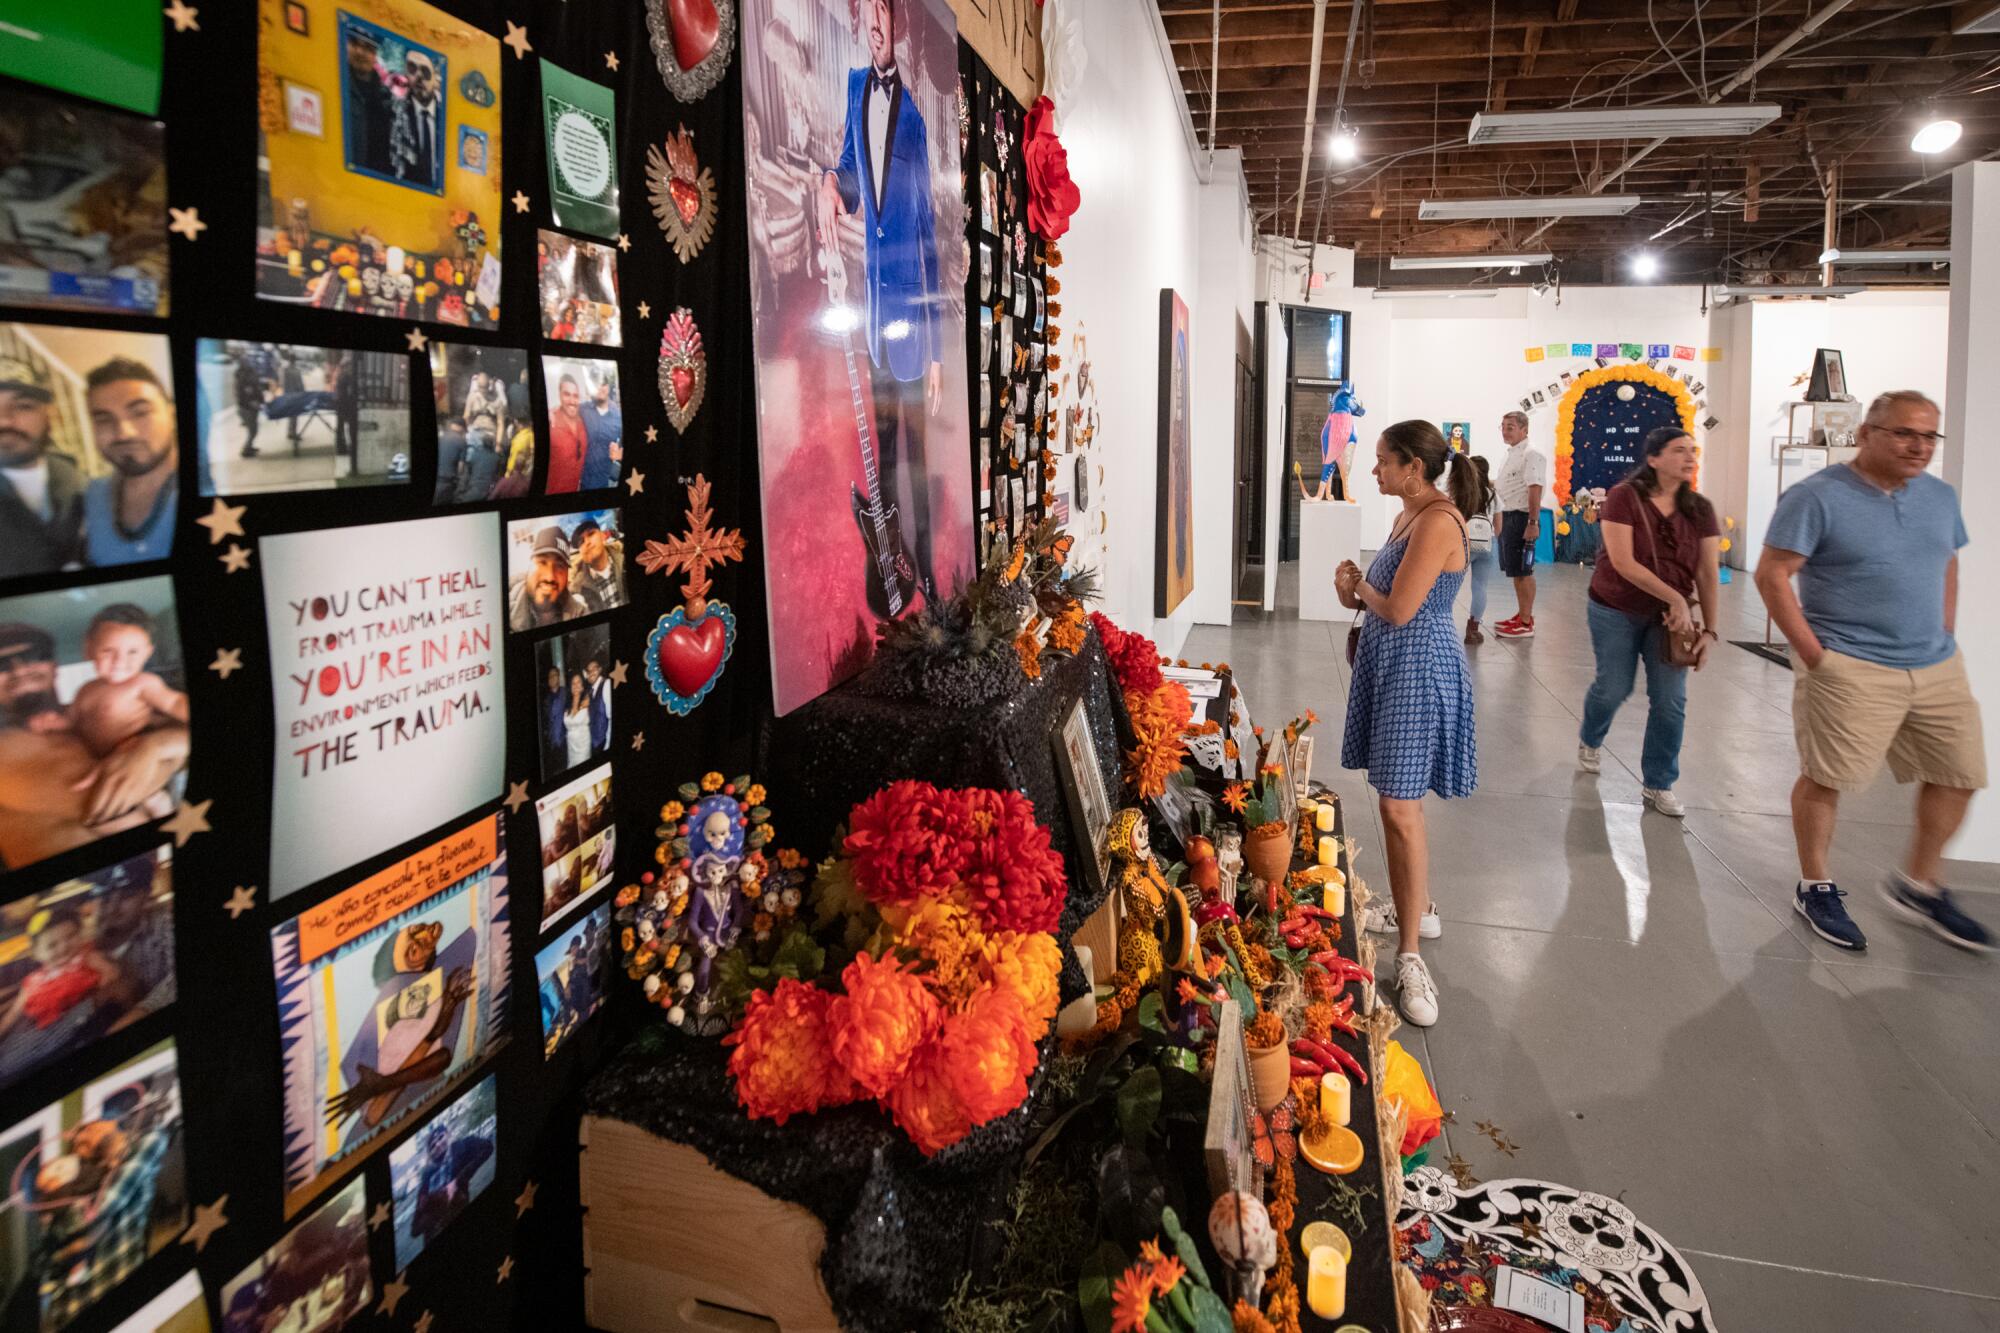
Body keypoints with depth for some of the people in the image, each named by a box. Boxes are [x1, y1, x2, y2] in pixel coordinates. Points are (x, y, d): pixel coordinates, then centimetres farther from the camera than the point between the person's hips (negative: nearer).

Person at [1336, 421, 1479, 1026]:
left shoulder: (1438, 521, -19)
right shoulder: (1410, 514, 13)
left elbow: (1399, 609, -23)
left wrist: (1360, 586, -4)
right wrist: (1356, 592, -3)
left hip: (1418, 669, -10)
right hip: (1391, 663, 10)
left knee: (1400, 806, -10)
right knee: (1400, 797, 18)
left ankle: (1410, 956, -3)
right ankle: (1417, 908, 34)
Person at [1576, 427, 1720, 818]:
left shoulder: (1699, 509, -3)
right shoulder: (1624, 498, -15)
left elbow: (1709, 574, -3)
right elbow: (1623, 562, -22)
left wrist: (1709, 629, -10)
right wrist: (1676, 599, -23)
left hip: (1670, 617, 3)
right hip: (1617, 611, -3)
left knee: (1670, 702, -1)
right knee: (1614, 688, 8)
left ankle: (1658, 785, 15)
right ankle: (1589, 740, 42)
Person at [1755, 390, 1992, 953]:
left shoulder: (1940, 497, 9)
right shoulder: (1816, 497, -12)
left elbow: (1947, 567, 22)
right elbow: (1771, 576, -15)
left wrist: (1945, 635, 11)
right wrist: (1814, 654, -16)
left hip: (1937, 666, 7)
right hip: (1851, 668, -7)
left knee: (1958, 774, 11)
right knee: (1825, 778, 0)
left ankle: (1918, 886, 28)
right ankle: (1814, 888, 18)